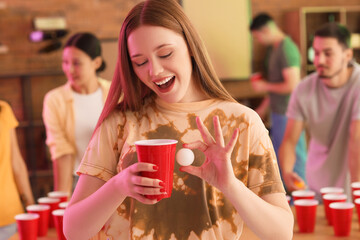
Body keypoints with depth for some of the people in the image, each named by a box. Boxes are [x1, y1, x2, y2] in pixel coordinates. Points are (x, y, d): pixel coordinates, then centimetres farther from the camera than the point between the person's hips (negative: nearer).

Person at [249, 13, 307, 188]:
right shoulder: (273, 48, 12)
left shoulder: (287, 49, -18)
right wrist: (263, 108, 25)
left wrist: (264, 86, -11)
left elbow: (292, 85, -24)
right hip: (278, 112, 10)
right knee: (278, 158, 18)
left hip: (288, 114, -10)